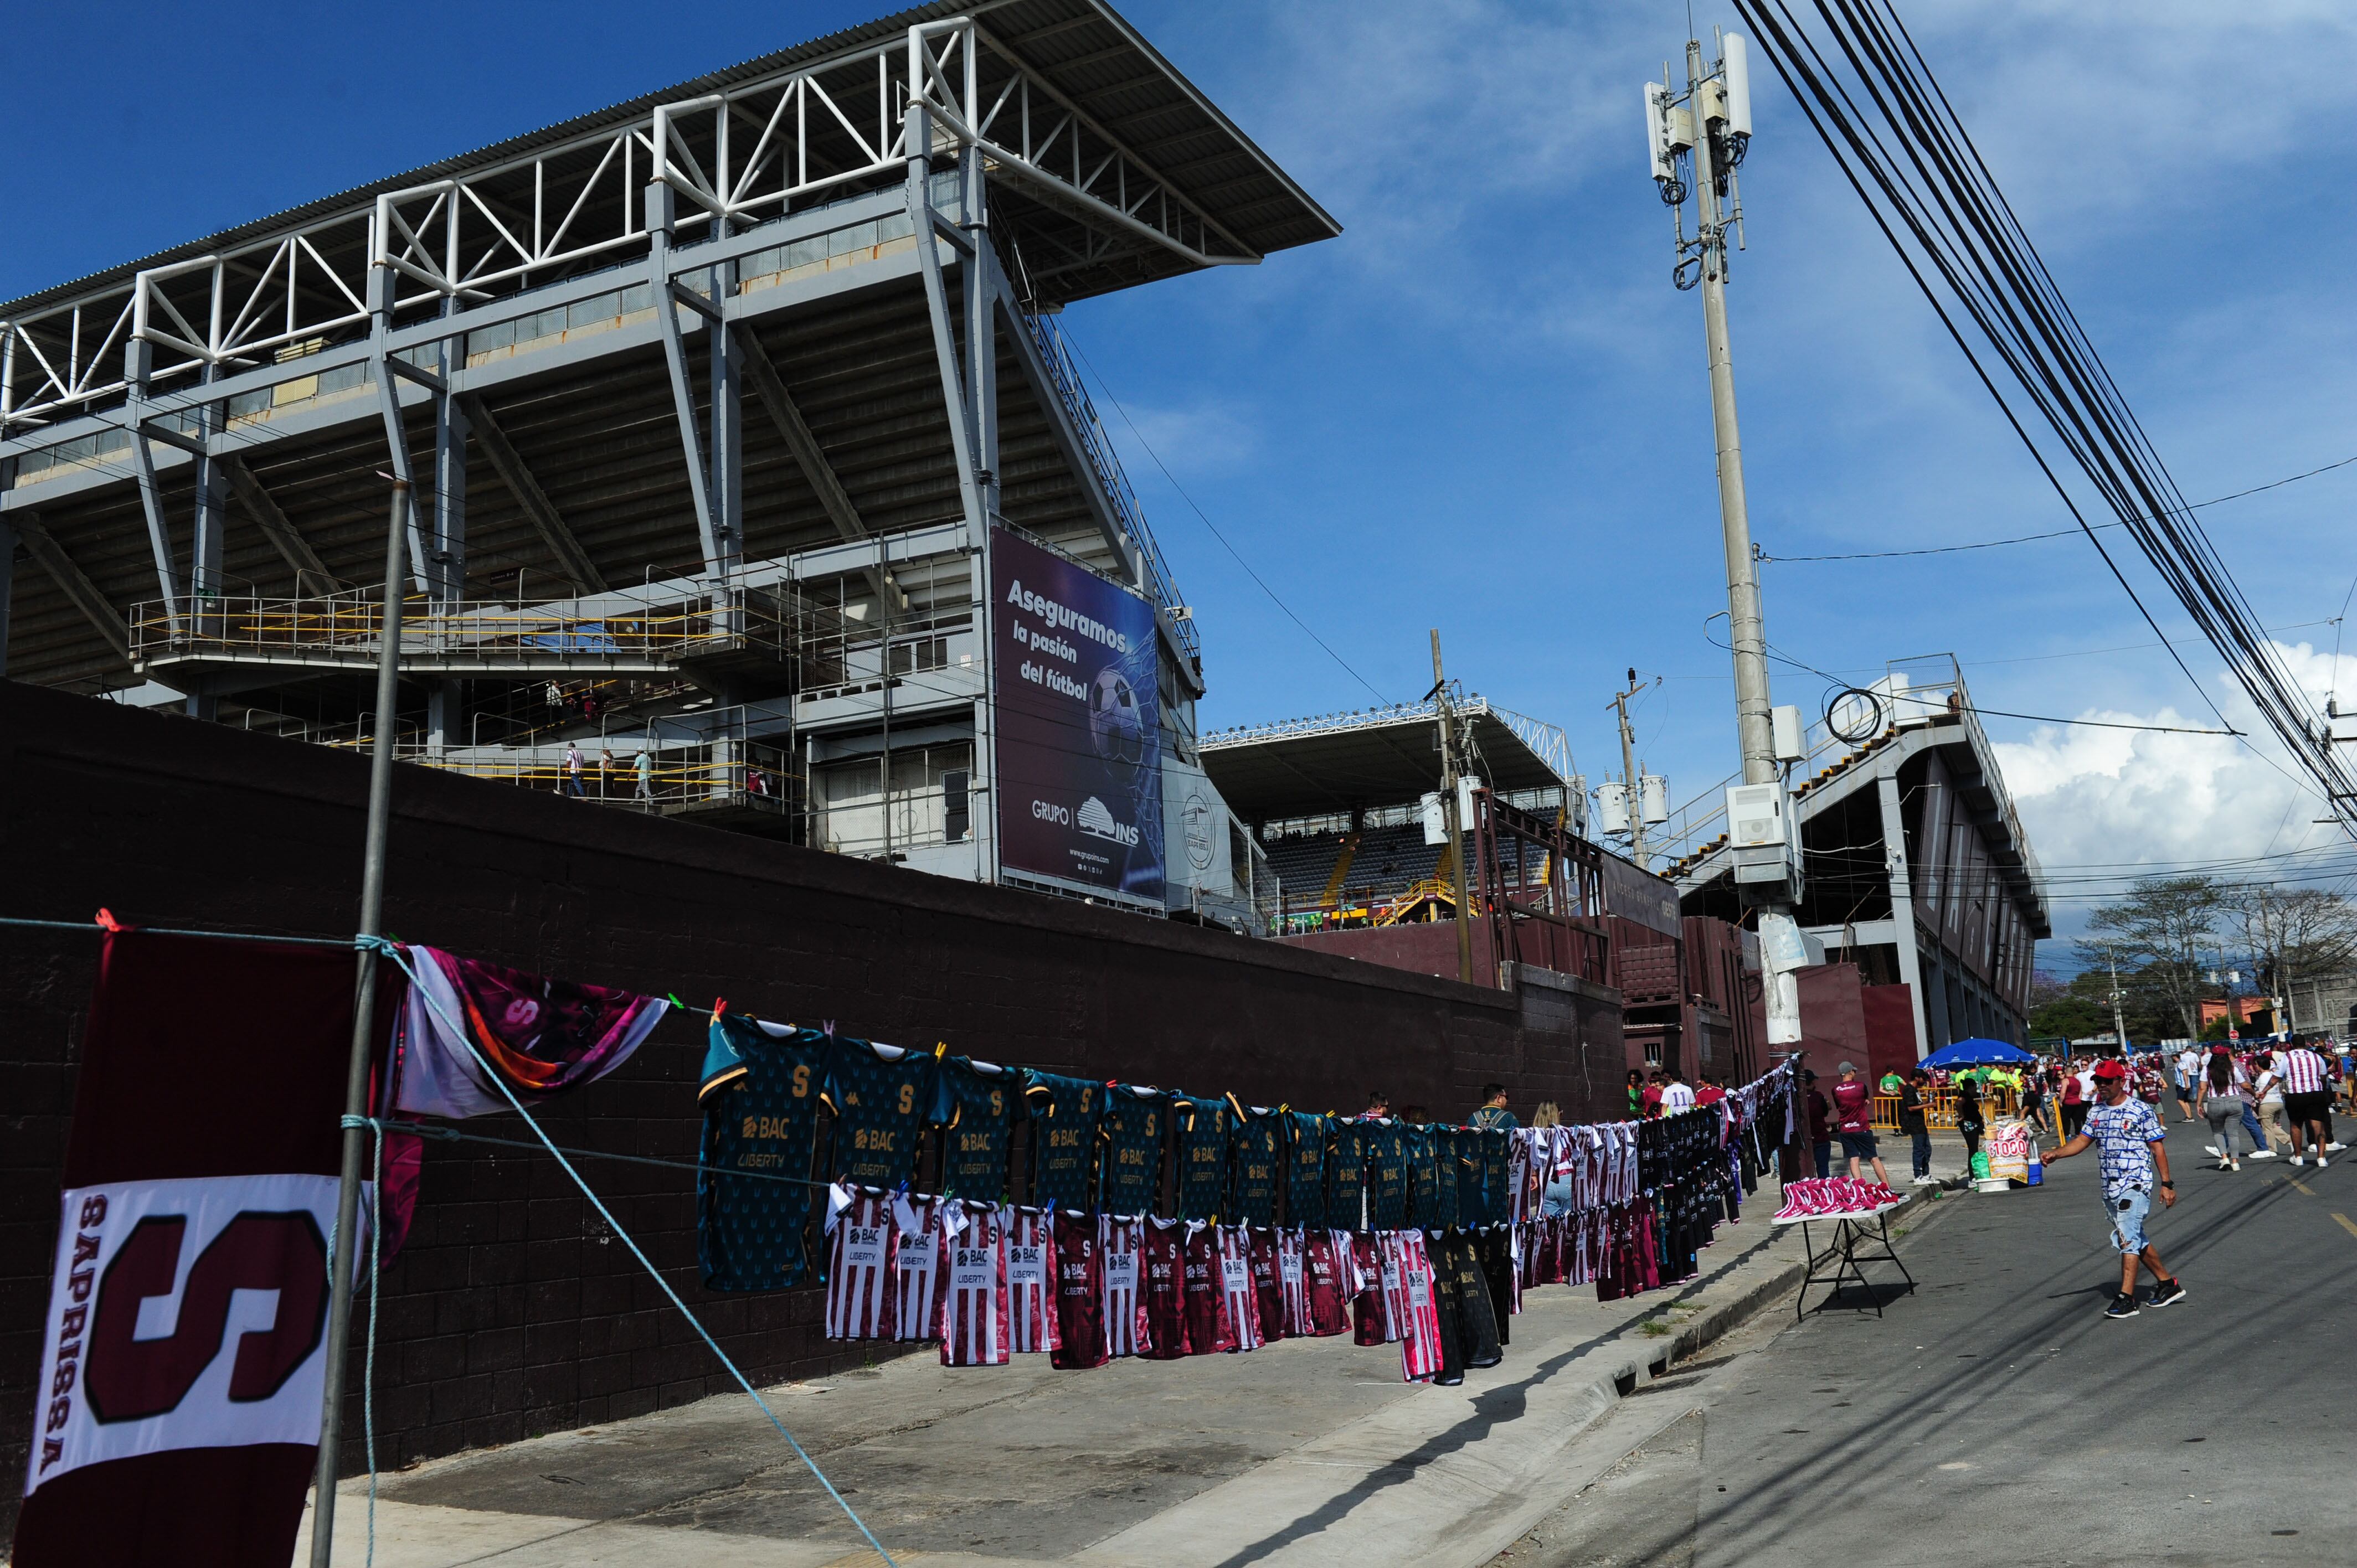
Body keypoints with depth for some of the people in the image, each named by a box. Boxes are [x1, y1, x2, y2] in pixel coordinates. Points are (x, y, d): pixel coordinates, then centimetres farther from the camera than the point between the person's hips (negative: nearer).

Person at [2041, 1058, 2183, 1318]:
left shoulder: (2141, 1111, -6)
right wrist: (2056, 1154, -6)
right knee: (2135, 1240, 15)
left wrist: (2167, 1184, -7)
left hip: (2135, 1186, -7)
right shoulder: (2096, 1113, 12)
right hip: (2110, 1188, 7)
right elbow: (2082, 1141, 11)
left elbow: (2158, 1148, -4)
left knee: (2128, 1239, -14)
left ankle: (2126, 1299, -15)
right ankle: (2167, 1283, 31)